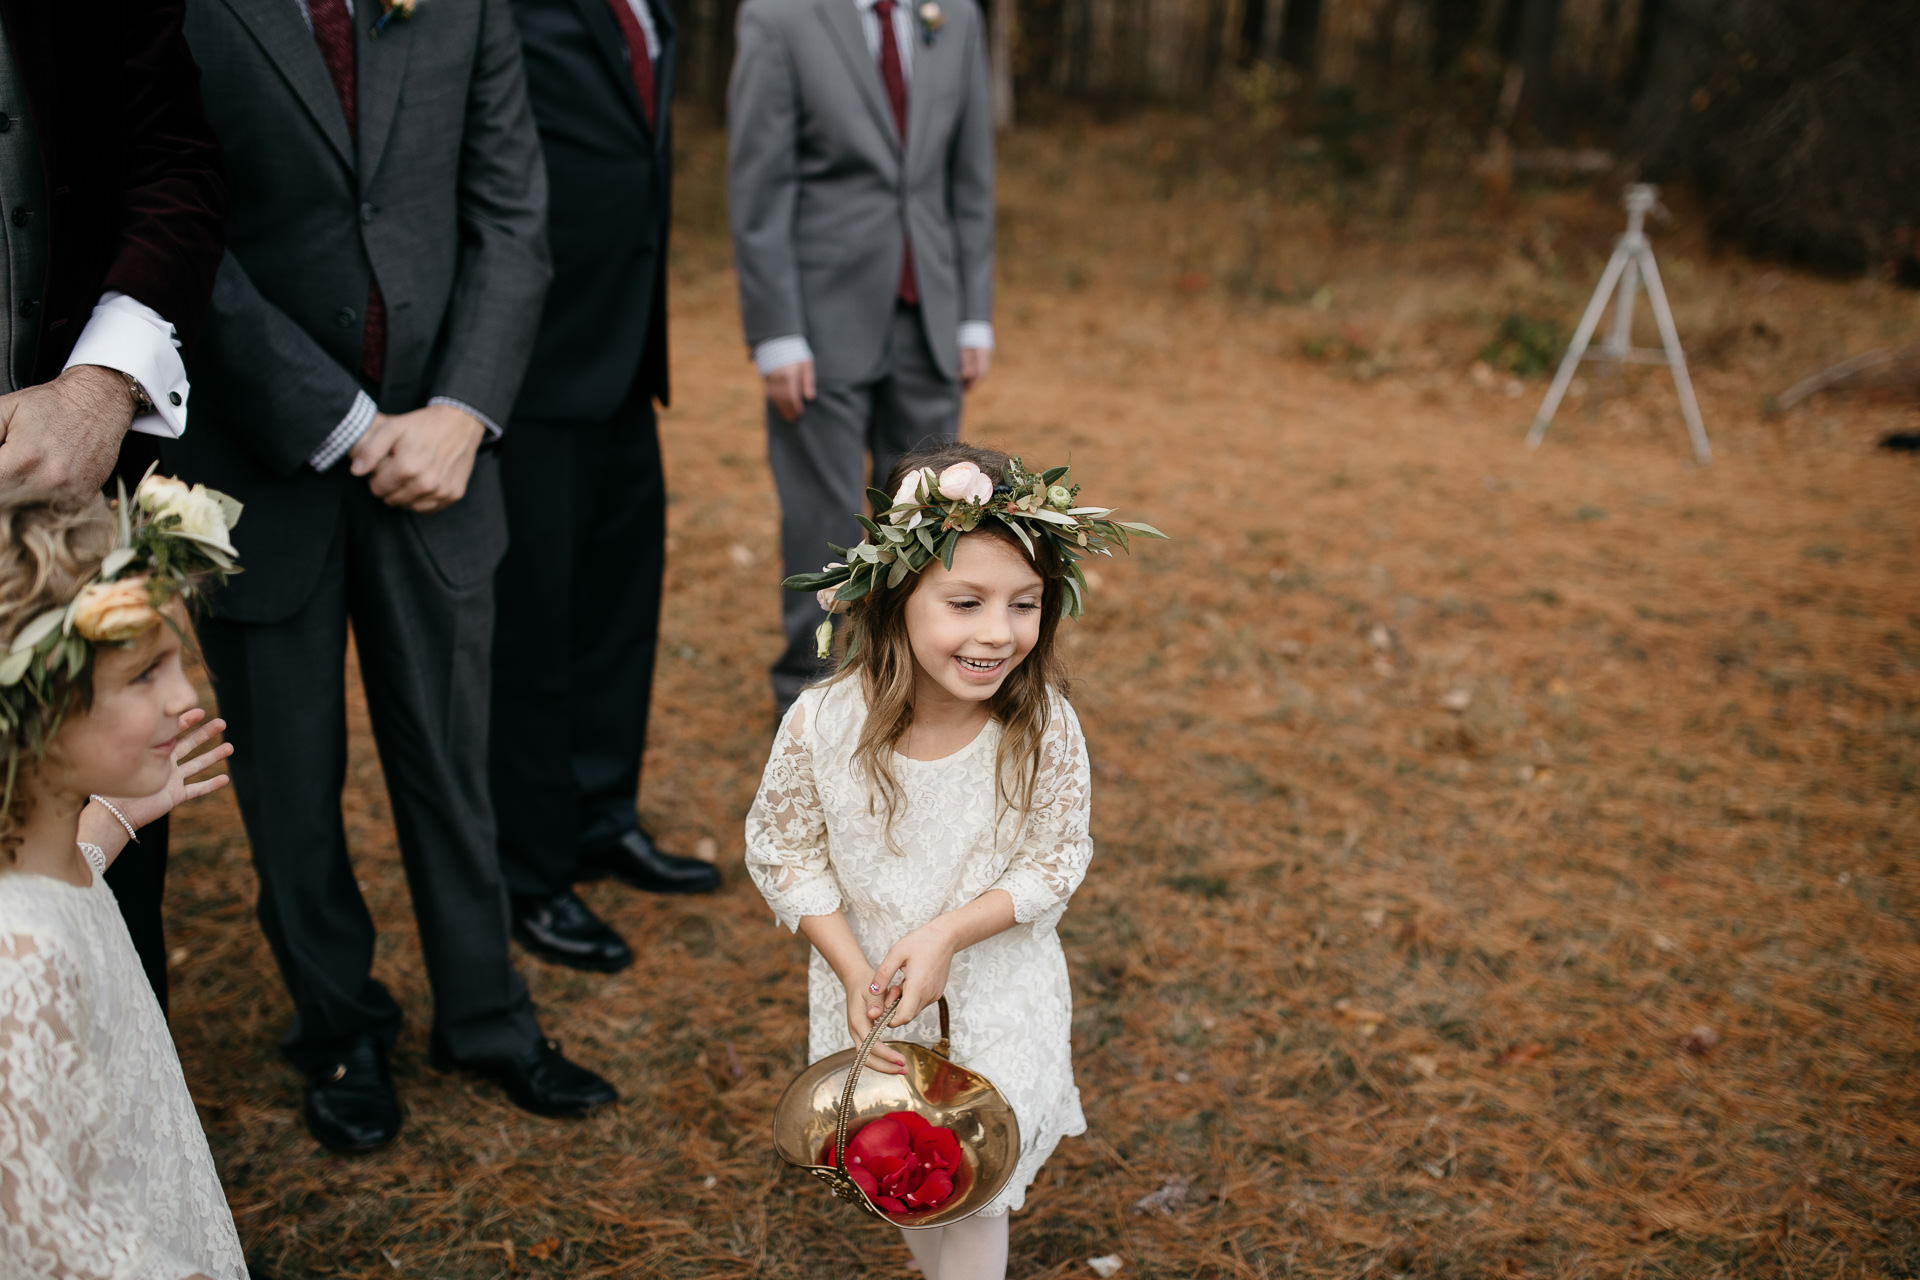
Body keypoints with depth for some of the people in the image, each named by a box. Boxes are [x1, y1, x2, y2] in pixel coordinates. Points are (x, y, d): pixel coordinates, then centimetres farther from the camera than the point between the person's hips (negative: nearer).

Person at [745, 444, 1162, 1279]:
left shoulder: (1044, 727, -25)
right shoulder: (823, 725, -25)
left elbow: (1056, 863, -13)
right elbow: (782, 851, -11)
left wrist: (947, 934, -26)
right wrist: (854, 972, -19)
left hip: (999, 998, -1)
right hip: (869, 988, 2)